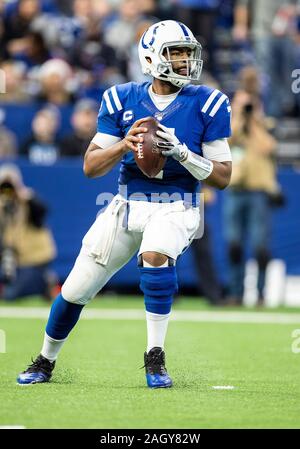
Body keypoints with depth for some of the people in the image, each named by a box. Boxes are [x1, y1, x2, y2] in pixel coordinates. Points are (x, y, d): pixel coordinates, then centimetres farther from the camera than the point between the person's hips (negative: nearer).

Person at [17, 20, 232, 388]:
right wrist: (124, 145, -20)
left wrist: (181, 153, -21)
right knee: (74, 292, 4)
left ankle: (155, 357, -21)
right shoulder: (123, 100, -1)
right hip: (127, 205, 3)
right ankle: (45, 361, 32)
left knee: (155, 254, -36)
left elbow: (223, 177, -6)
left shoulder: (207, 105, -6)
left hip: (175, 207, -2)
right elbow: (91, 167, -1)